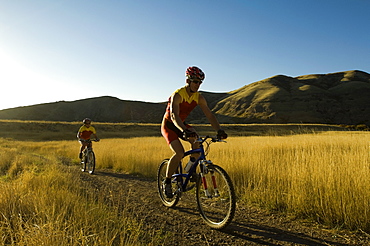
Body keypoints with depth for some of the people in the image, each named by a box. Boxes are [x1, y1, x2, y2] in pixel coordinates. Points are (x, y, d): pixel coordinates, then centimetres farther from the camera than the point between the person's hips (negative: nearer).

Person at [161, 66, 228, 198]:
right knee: (179, 153, -24)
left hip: (181, 124, 5)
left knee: (197, 141, -24)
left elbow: (209, 115, -13)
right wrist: (184, 131, -58)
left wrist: (219, 130, -30)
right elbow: (174, 115, -41)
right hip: (168, 125, -5)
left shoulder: (199, 97, -9)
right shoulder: (177, 95, -26)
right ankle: (167, 182, -4)